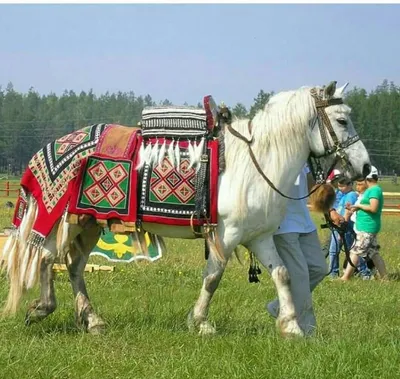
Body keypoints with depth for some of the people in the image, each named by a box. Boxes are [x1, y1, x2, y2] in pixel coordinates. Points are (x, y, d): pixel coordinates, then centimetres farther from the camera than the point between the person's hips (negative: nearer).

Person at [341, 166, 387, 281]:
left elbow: (373, 208, -25)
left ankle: (345, 278, -7)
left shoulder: (374, 190, -15)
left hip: (367, 227, -10)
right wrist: (355, 208, 6)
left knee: (355, 252, -8)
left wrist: (359, 205, -13)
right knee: (374, 253, 12)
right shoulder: (371, 190, 16)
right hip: (367, 227, 10)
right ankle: (384, 277, 14)